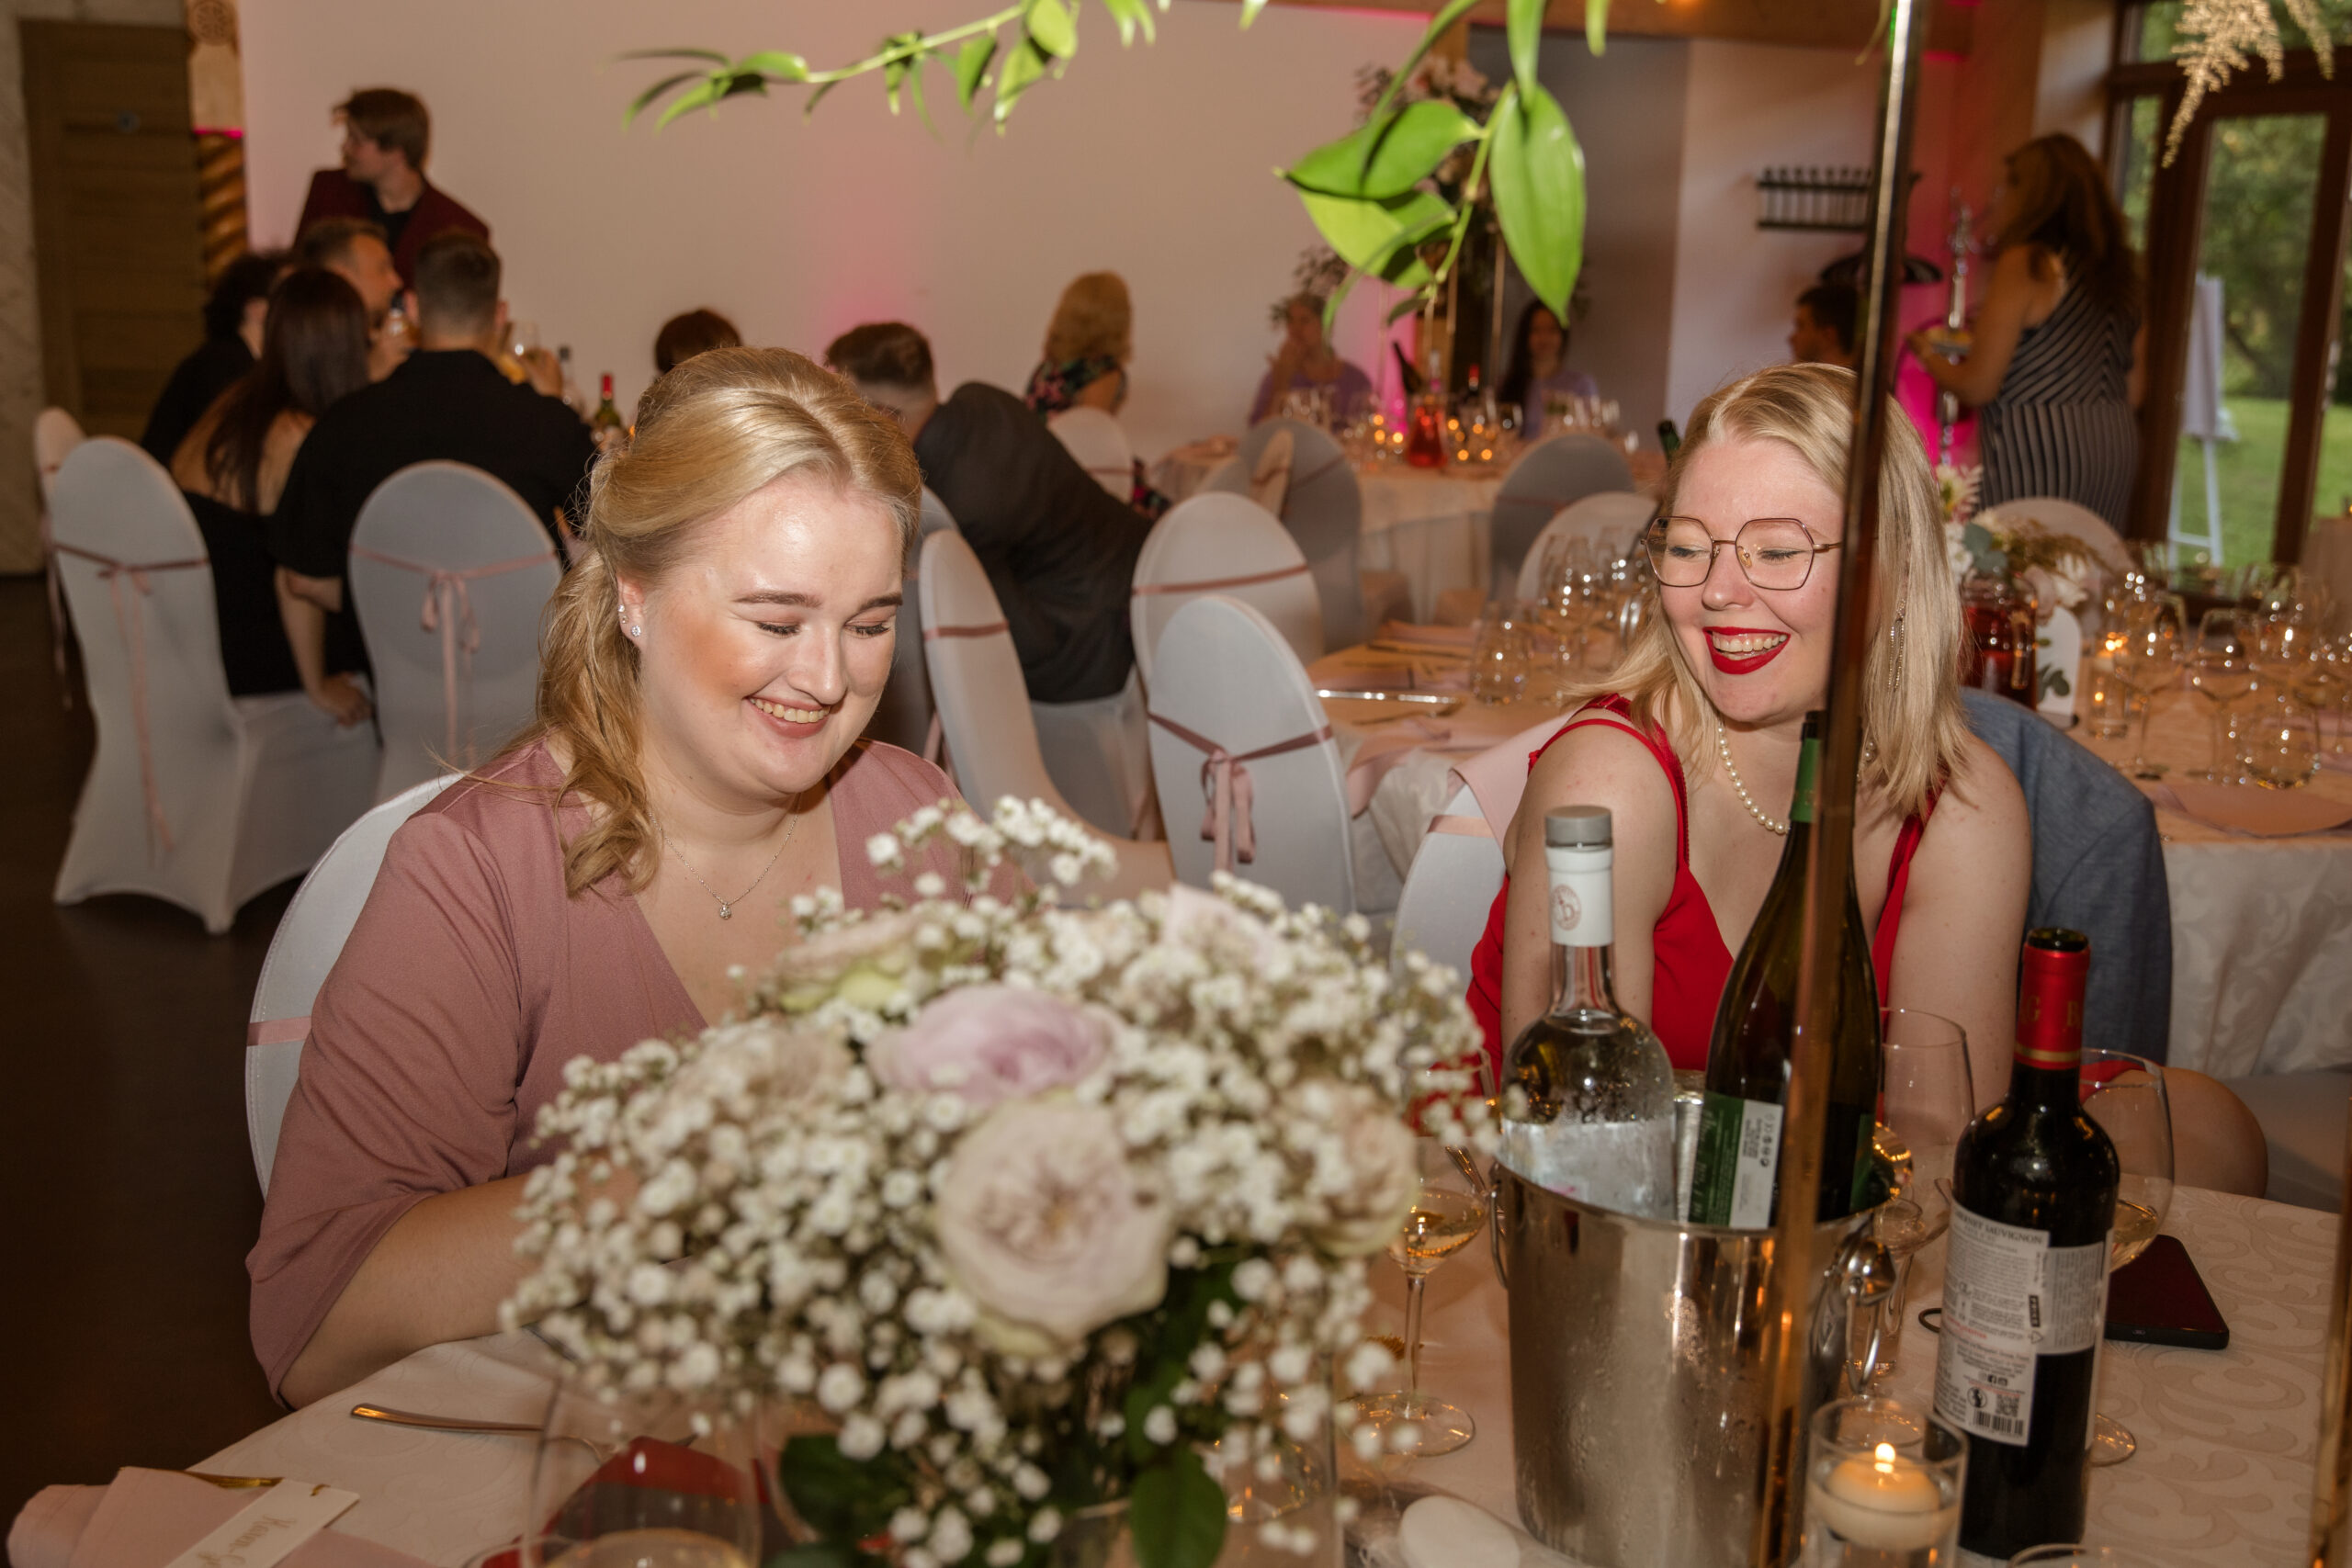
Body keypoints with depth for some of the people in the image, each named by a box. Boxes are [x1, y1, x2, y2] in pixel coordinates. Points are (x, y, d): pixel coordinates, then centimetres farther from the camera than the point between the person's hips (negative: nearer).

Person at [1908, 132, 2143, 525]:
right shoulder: (2118, 271, 13)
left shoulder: (2025, 264, -8)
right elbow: (2132, 393, 16)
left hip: (2038, 454, -7)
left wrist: (1929, 354, 10)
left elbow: (1977, 388, -9)